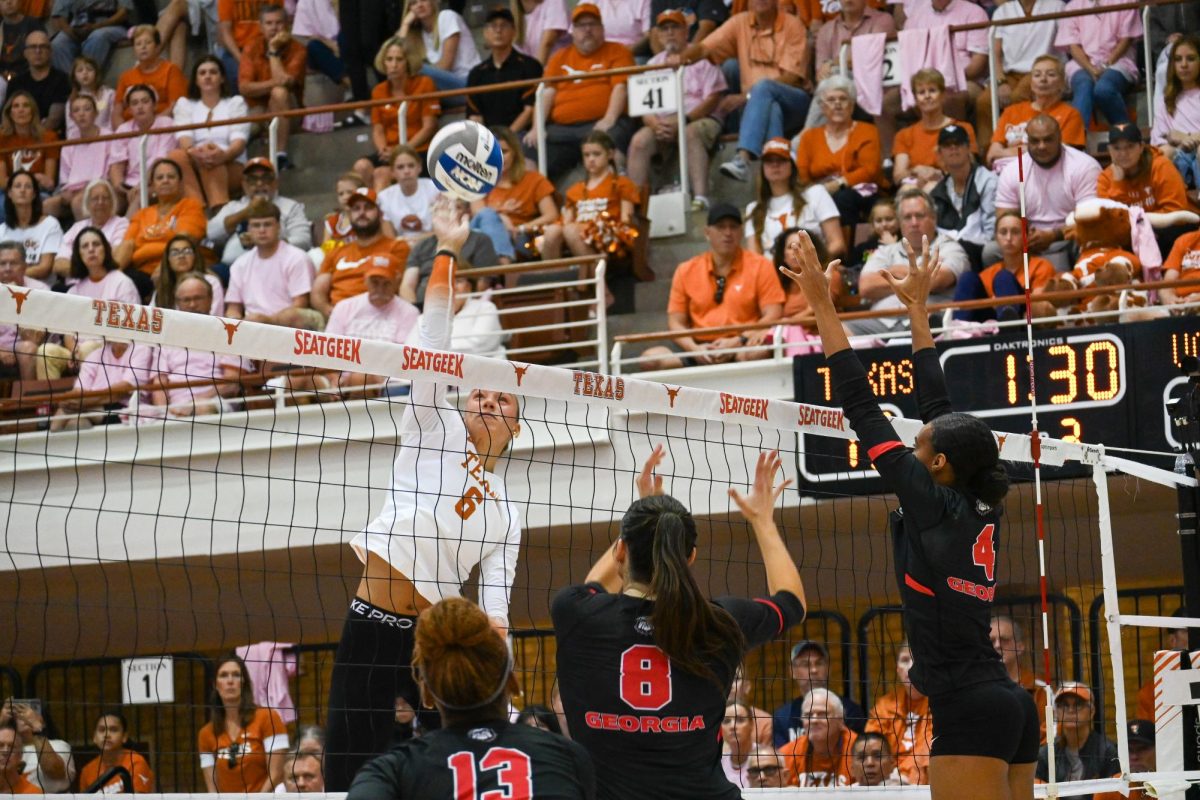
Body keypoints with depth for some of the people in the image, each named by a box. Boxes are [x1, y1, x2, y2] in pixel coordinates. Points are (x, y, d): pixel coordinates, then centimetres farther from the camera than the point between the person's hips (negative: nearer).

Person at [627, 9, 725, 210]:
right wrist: (655, 123, -14)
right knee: (639, 141, -26)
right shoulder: (654, 64, 19)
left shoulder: (701, 58, 7)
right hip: (662, 123, 4)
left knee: (690, 134, -37)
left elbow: (712, 101, -3)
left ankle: (701, 198, -45)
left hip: (698, 119, -4)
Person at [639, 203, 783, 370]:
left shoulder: (760, 266, 5)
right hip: (699, 347, 3)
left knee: (756, 352, -39)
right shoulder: (686, 271, 11)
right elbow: (676, 322, 11)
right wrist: (694, 349, -11)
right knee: (651, 359, -24)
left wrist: (738, 342, -16)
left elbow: (772, 317, -1)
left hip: (742, 346, -3)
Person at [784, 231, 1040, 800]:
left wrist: (822, 305, 0)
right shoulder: (980, 511, 13)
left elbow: (862, 408, -5)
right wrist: (916, 307, 31)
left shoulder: (932, 504, -6)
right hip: (1010, 706, 9)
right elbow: (936, 403, 23)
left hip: (967, 712, -9)